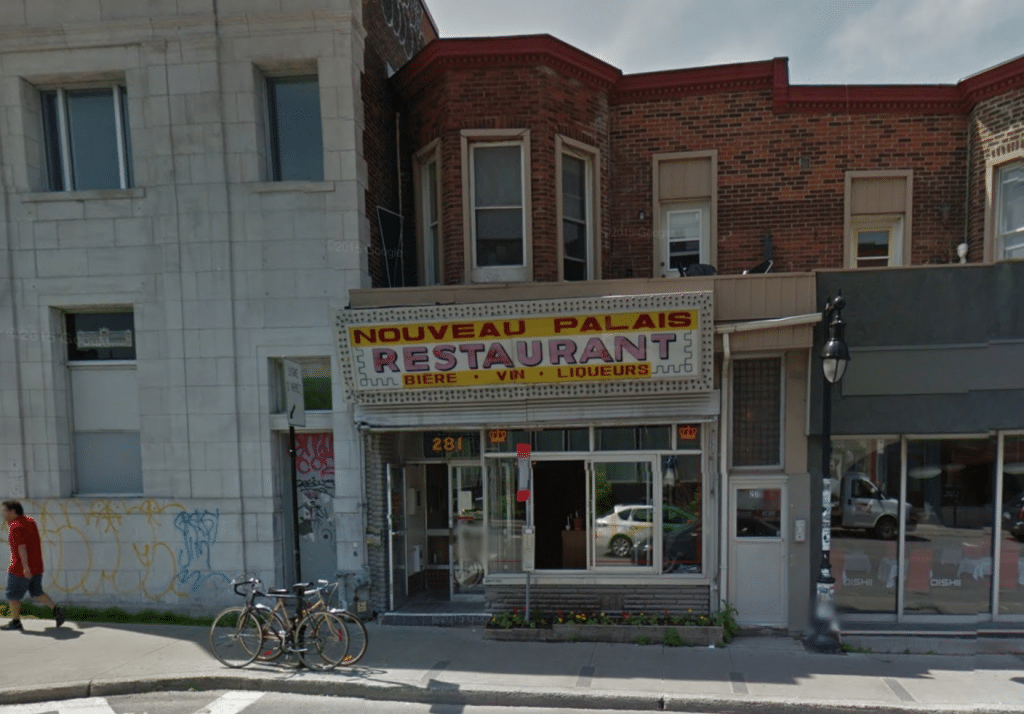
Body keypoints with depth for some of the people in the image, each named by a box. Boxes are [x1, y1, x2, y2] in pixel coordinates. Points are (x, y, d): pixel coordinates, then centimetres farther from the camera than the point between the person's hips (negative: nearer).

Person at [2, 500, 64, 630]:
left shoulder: (15, 526, -17)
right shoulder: (29, 521, 10)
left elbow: (21, 547, -25)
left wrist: (25, 566, -28)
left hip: (21, 568, -8)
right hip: (36, 566, 8)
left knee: (13, 594, 9)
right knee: (36, 593, 15)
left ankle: (15, 622, 17)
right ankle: (56, 609, 0)